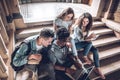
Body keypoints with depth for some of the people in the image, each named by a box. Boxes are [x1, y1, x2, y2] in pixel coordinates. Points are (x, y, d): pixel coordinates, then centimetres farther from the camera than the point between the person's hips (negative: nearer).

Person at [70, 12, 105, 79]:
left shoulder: (87, 27, -2)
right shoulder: (77, 27, -23)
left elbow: (87, 37, -2)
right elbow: (80, 39, -24)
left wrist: (91, 37, -24)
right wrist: (89, 37, -38)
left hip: (84, 42, 6)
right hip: (75, 43, -6)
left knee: (95, 50, -11)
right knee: (89, 43, -28)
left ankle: (97, 69, -3)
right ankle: (85, 57, -5)